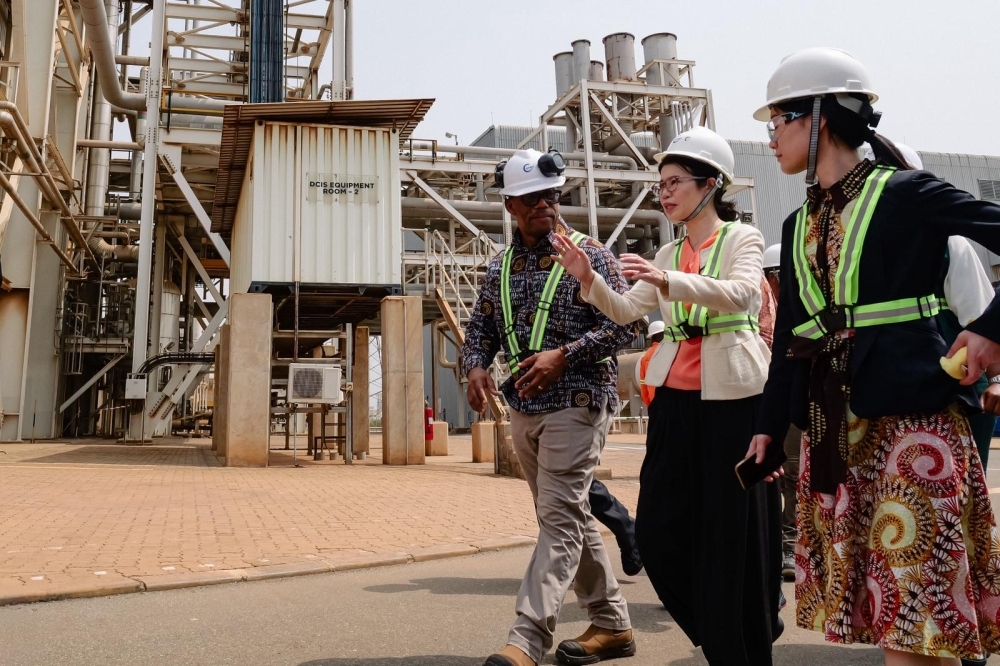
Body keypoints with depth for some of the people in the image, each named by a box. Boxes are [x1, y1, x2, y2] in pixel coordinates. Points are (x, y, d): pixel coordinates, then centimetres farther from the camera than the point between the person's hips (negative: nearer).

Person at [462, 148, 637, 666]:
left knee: (560, 517, -10)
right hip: (523, 408, 7)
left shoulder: (589, 255, -4)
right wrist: (476, 366, -4)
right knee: (570, 517, 13)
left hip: (576, 403, -6)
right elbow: (480, 327, 17)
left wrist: (562, 356, -20)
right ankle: (611, 624, 26)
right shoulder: (501, 266, 13)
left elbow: (624, 323, -10)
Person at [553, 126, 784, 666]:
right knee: (660, 528, 6)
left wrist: (668, 282, -35)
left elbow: (741, 295, -20)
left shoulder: (741, 238, 0)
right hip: (675, 394, 6)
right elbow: (626, 312, 8)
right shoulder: (667, 254, 15)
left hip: (732, 395, -5)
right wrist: (587, 277, -10)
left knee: (733, 530, 1)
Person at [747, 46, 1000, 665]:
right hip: (833, 428, 6)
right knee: (869, 607, 11)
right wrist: (771, 425, 16)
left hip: (911, 415, -6)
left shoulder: (905, 193, -4)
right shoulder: (800, 225, 15)